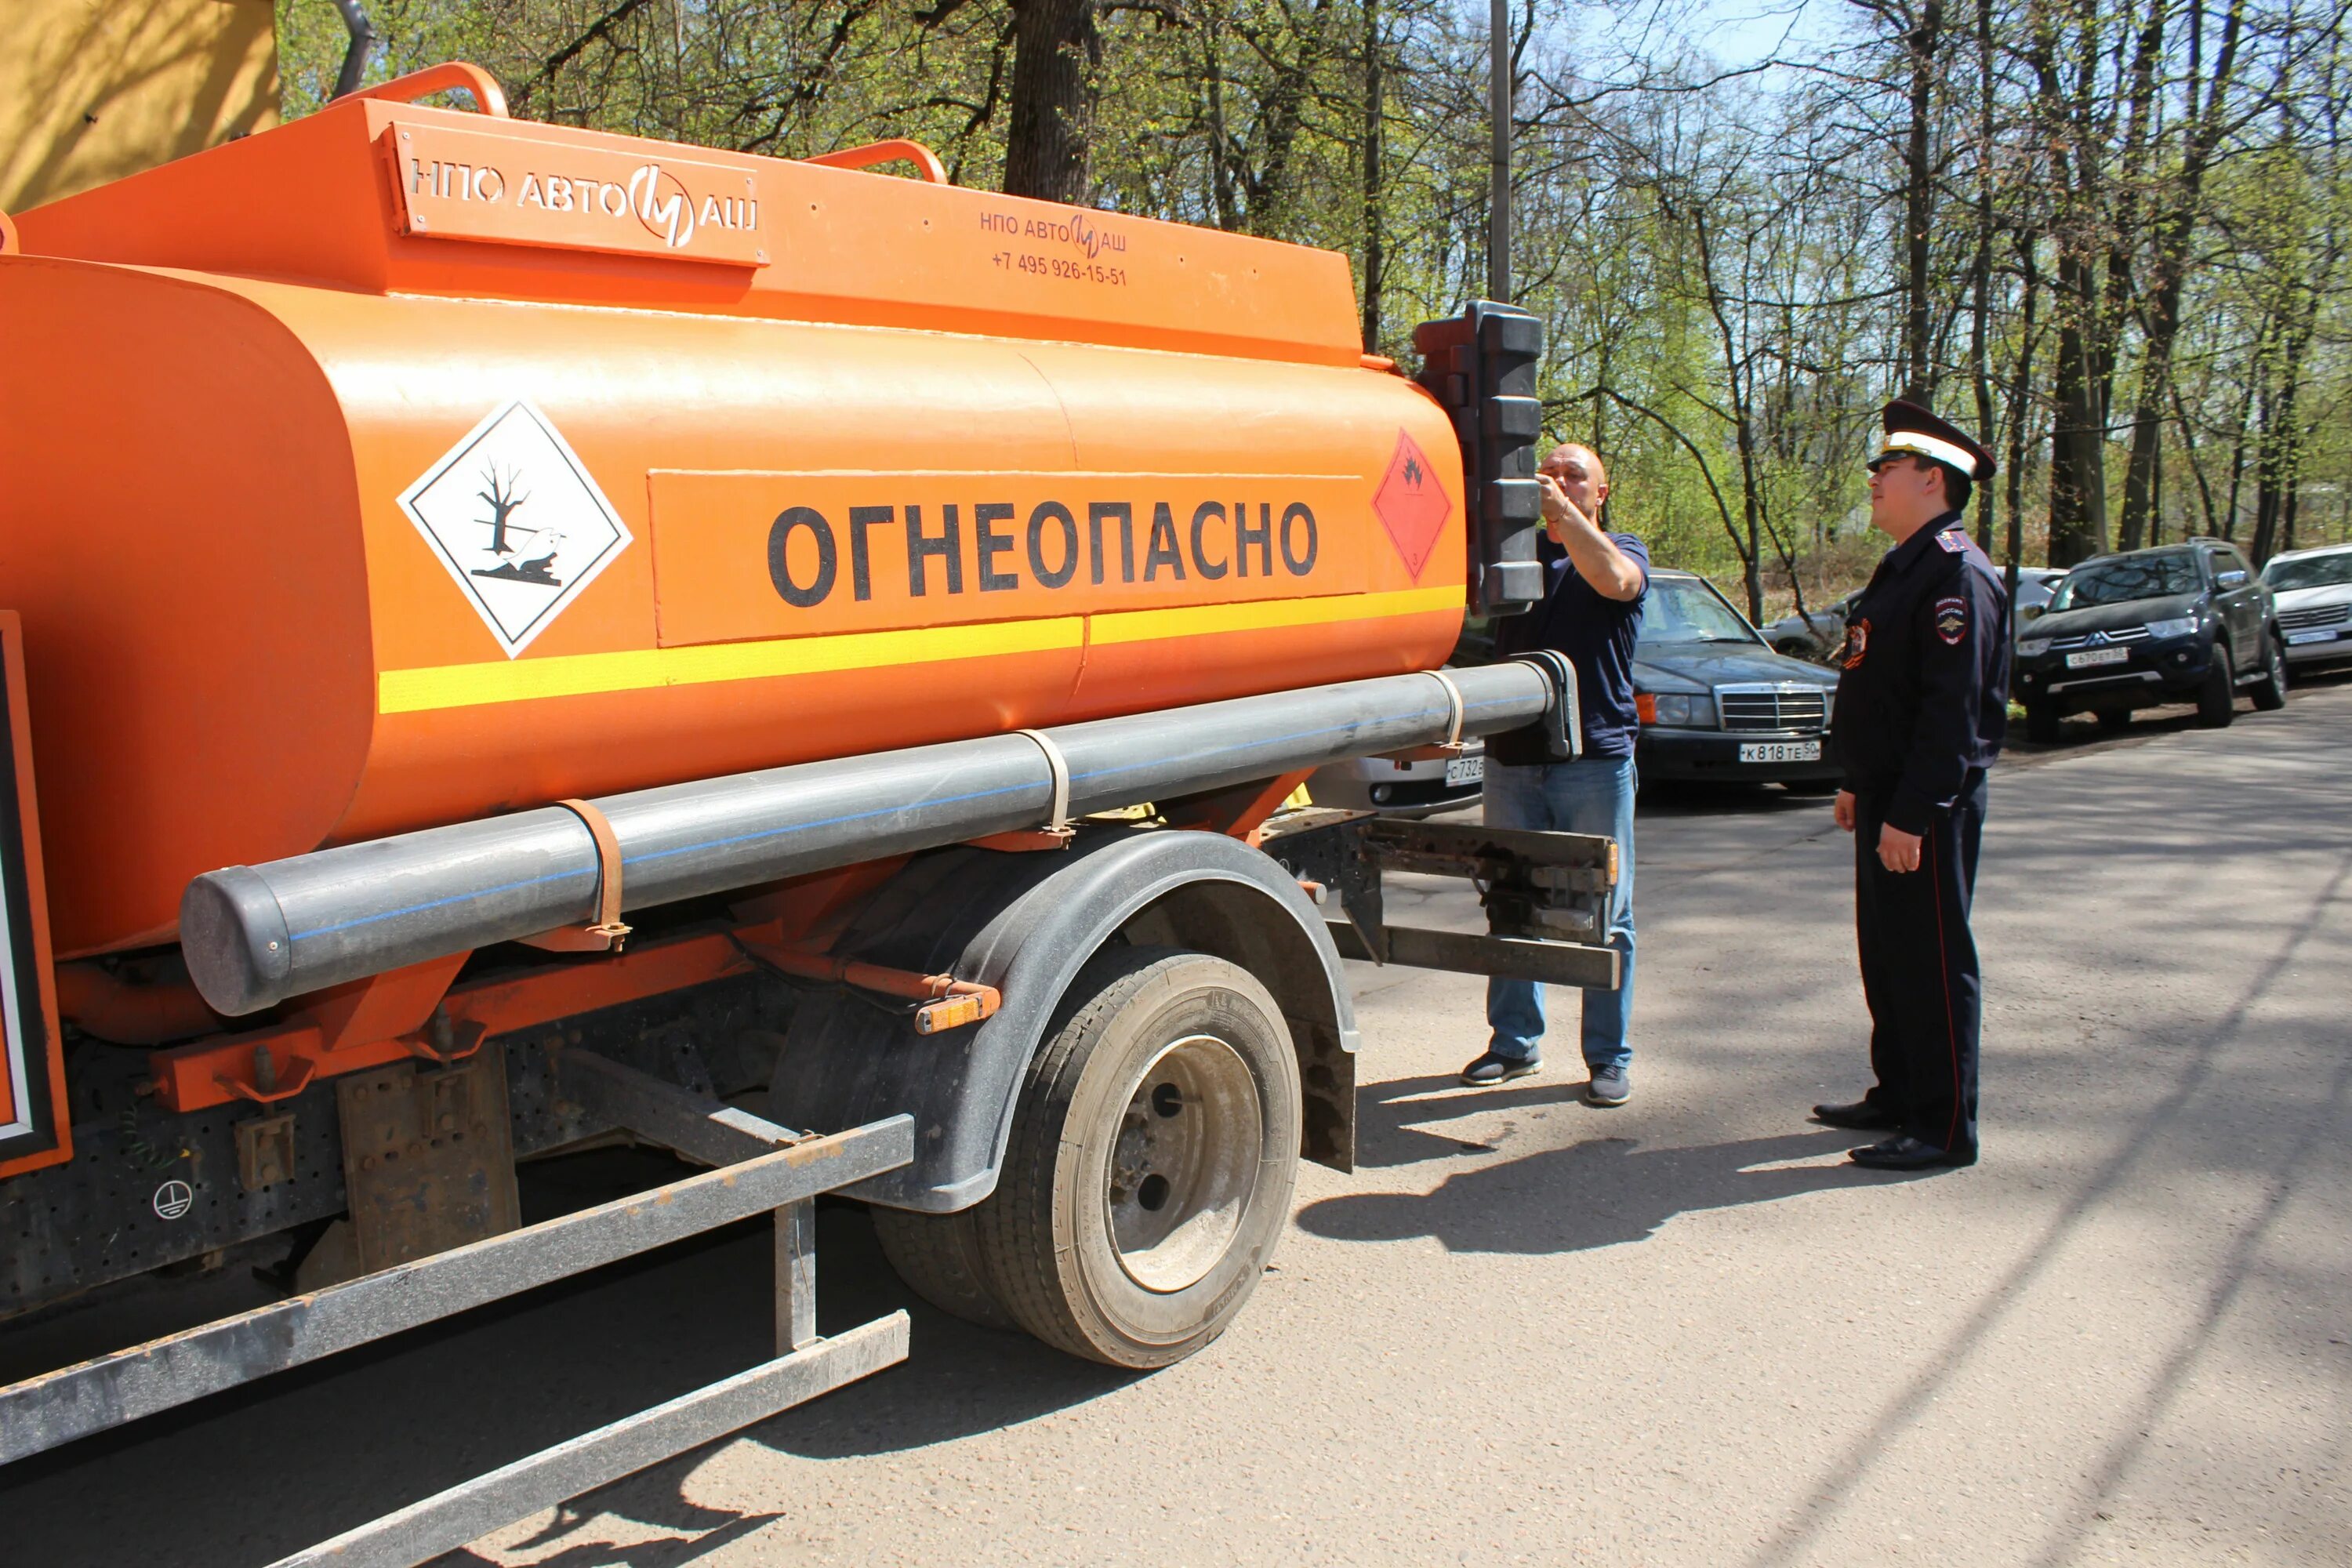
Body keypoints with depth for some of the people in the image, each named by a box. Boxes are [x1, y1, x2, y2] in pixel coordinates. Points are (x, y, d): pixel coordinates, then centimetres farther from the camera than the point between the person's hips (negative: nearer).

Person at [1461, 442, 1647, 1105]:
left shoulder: (1623, 550, 4)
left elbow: (1614, 579, -19)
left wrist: (1562, 511, -27)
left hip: (1595, 758, -3)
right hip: (1512, 755, 3)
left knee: (1605, 914, 2)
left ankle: (1608, 1056, 10)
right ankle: (1515, 1042, 21)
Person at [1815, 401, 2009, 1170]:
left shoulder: (1958, 575, -17)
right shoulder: (1902, 568, 15)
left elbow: (1953, 710, -23)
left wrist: (1911, 815, -25)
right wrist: (1859, 786, 21)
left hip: (1926, 810, -10)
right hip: (1887, 798, 10)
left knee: (1932, 964, -2)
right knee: (1885, 955, 17)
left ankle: (1945, 1128, 8)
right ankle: (1898, 1096, 30)